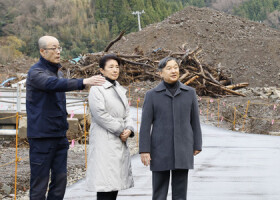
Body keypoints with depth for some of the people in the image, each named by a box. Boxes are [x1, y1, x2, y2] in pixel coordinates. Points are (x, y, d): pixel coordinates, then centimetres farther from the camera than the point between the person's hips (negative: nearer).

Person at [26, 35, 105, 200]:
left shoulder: (58, 72, 17)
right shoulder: (36, 73, -10)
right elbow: (53, 84, -31)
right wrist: (83, 82, -42)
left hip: (59, 136, 8)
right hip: (42, 137, -8)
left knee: (60, 179, 5)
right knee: (40, 182, -4)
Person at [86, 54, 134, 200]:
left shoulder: (120, 90, 19)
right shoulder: (96, 89, -6)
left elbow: (126, 113, 16)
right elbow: (100, 114, -15)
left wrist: (129, 129, -4)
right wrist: (120, 130, -12)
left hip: (120, 143, 8)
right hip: (104, 142, -8)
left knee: (115, 182, 7)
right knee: (105, 187, -11)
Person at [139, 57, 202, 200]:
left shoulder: (189, 93, 4)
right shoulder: (152, 95, -1)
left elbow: (194, 120, 8)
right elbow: (145, 125, -4)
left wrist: (197, 146, 5)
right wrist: (144, 151, -10)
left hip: (182, 150, 1)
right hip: (160, 150, -1)